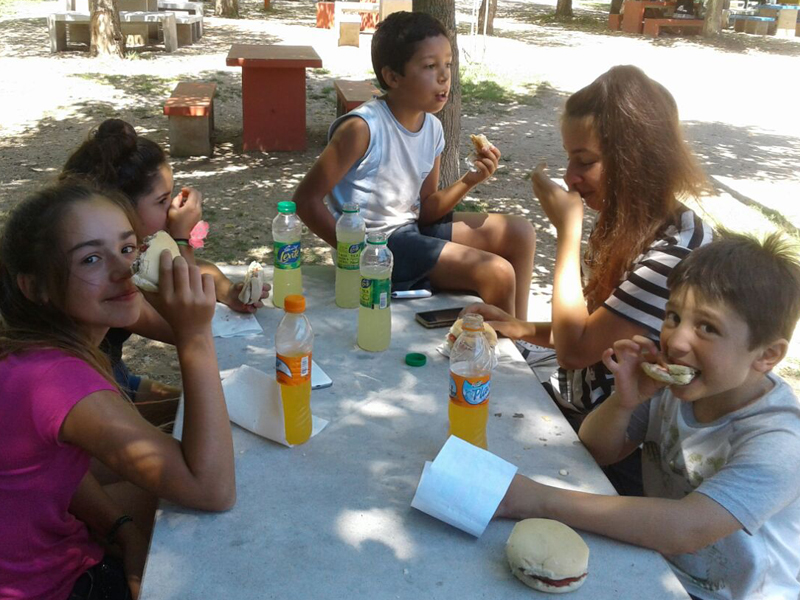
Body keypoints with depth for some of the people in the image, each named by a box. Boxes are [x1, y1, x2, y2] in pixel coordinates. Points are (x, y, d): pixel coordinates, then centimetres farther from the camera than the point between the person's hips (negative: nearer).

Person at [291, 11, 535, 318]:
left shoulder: (433, 128, 1)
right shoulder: (363, 127, -22)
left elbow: (425, 210, 6)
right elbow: (306, 199, -19)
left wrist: (469, 180, -10)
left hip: (413, 229, 8)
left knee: (519, 233, 7)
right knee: (497, 273, -16)